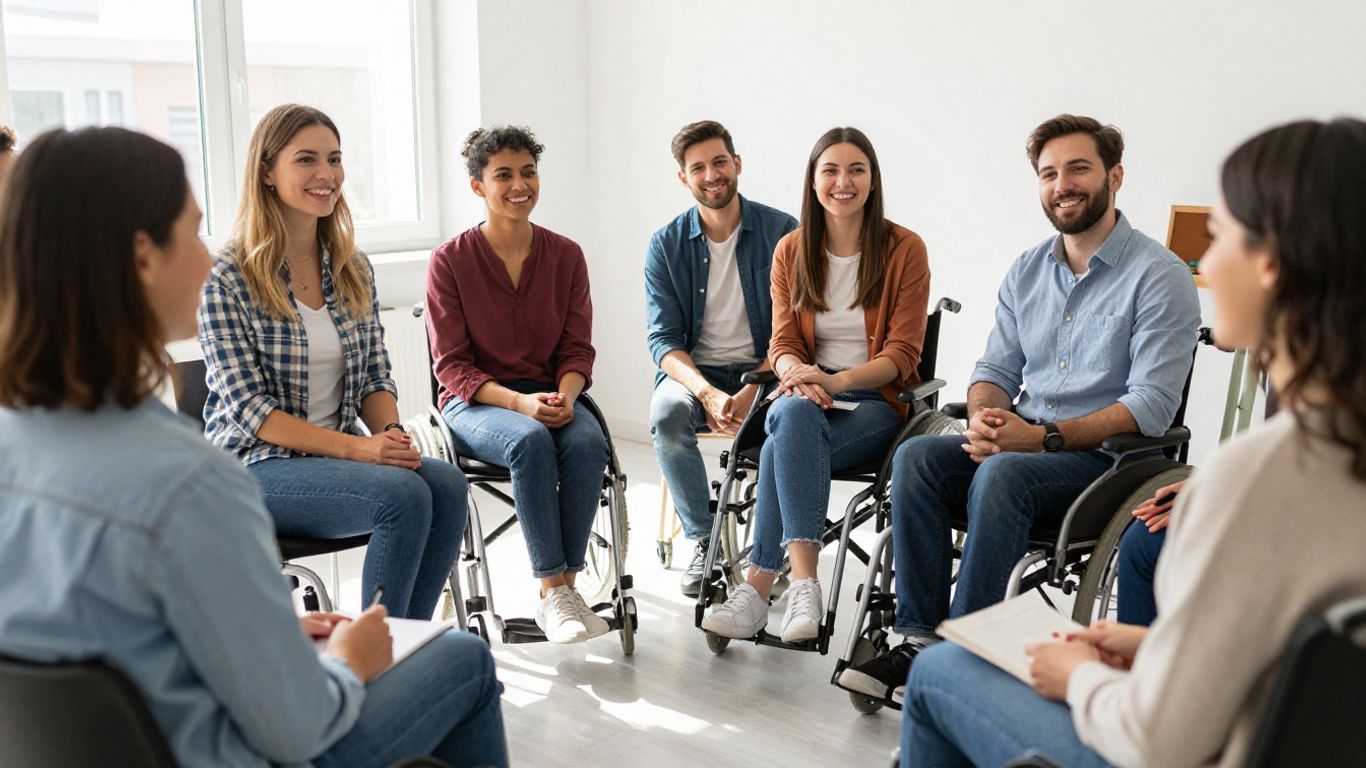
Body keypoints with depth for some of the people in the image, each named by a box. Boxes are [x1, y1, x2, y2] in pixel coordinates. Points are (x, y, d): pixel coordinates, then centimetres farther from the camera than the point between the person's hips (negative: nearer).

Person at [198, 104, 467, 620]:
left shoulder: (353, 268, 9)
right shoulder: (227, 278, -9)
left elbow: (376, 378, 11)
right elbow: (248, 409, -13)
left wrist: (392, 436, -11)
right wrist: (354, 447, -21)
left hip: (346, 453, 6)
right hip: (258, 463, -5)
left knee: (447, 484, -24)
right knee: (404, 494, -29)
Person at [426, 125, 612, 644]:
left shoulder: (565, 255, 5)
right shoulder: (450, 260, -4)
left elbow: (577, 348, 5)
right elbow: (451, 365, -6)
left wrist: (564, 396, -18)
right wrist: (519, 403, -22)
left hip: (549, 395, 3)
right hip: (473, 403, -2)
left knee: (588, 441, -31)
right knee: (531, 441, -35)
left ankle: (566, 586, -23)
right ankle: (552, 593, -28)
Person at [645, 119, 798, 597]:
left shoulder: (781, 232, -2)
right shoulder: (667, 244, 2)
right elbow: (662, 338, -3)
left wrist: (754, 389, -22)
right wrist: (707, 393, -23)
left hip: (762, 370, -1)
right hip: (692, 371, 1)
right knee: (667, 414, -32)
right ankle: (705, 540, -14)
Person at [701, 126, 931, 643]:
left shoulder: (904, 250, -2)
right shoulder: (791, 251, 9)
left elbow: (902, 354, -6)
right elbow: (783, 343, 4)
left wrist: (836, 380, -23)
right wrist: (800, 377, -20)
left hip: (875, 402, -2)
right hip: (809, 398, 3)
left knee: (783, 444, -33)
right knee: (793, 415, -36)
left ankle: (757, 588, -30)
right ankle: (804, 581, -40)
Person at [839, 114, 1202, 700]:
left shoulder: (1159, 276, -6)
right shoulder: (1027, 270, 14)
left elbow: (1151, 405, -14)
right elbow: (996, 367, 15)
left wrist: (1042, 436, -22)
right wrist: (984, 418, -10)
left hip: (1106, 457, -6)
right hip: (1022, 440, 6)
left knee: (1002, 473, -34)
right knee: (916, 456, -20)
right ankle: (919, 637, -20)